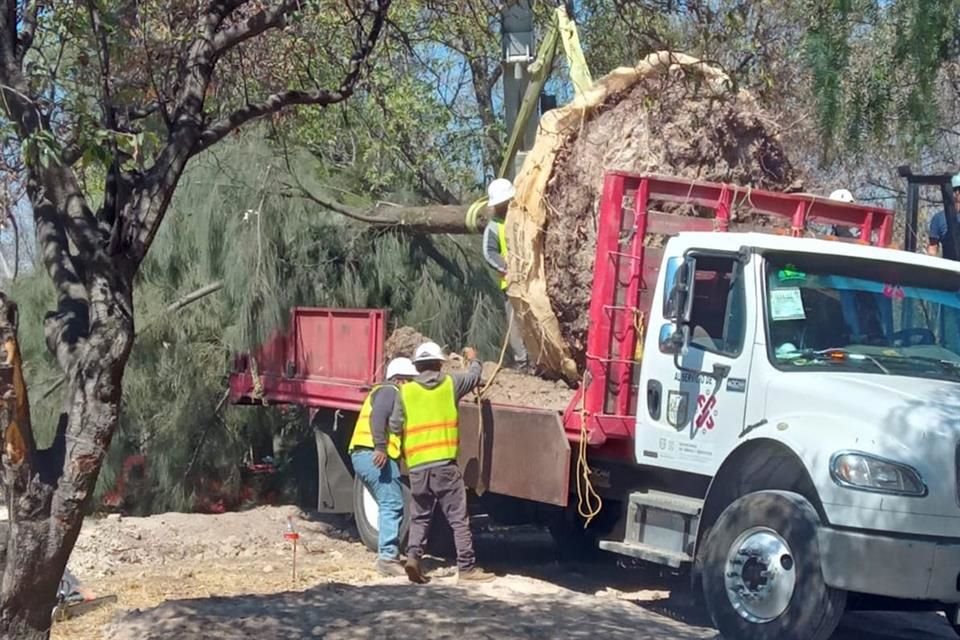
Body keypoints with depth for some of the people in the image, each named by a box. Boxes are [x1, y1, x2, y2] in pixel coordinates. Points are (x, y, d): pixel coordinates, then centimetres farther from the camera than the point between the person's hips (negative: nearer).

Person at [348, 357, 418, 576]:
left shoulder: (382, 392, 31)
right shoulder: (389, 391, -1)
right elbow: (377, 417, -19)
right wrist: (380, 447, -28)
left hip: (362, 455, 11)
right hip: (375, 455, -11)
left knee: (389, 505, 15)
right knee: (393, 505, -12)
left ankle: (388, 555, 16)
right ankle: (387, 557, -17)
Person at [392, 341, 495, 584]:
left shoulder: (405, 391, 6)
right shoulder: (450, 382, 6)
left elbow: (394, 426, 6)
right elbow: (474, 377, 25)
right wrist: (473, 359, 45)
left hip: (417, 466, 2)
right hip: (444, 463, -2)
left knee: (420, 516, 16)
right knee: (458, 518, 2)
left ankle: (413, 555, -2)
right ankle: (467, 567, 2)